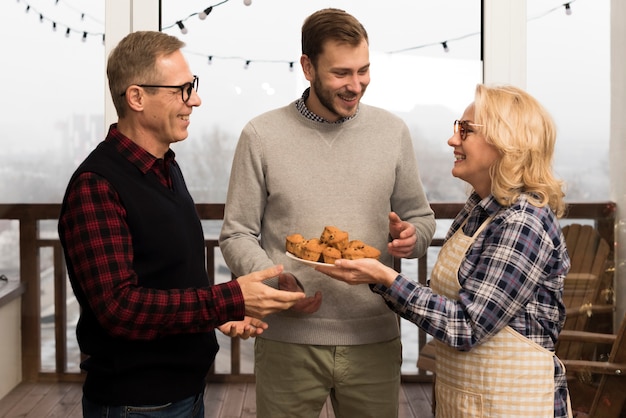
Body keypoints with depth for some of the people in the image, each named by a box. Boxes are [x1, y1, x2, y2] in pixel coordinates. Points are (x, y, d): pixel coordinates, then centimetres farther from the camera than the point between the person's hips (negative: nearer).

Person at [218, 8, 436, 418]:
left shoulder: (393, 131, 3)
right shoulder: (261, 136, -4)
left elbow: (421, 217, 13)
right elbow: (237, 235, 0)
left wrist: (411, 237, -10)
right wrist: (274, 282, -18)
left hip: (375, 338, 2)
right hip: (288, 339, -2)